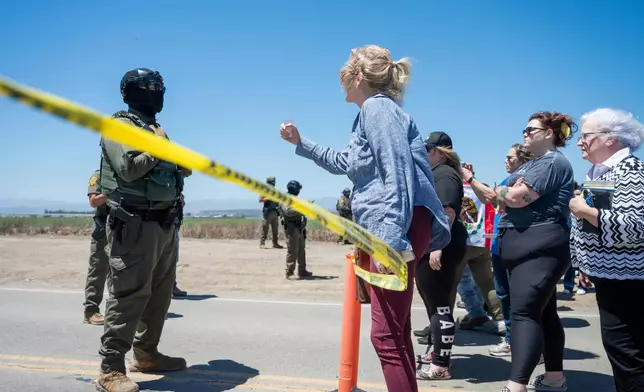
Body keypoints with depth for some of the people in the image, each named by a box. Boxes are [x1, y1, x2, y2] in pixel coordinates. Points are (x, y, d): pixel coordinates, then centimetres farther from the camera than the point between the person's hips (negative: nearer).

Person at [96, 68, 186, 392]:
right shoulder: (121, 125, -6)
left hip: (164, 224, 9)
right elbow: (129, 168, -21)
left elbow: (170, 169, 27)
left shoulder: (154, 127, 20)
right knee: (129, 294, -10)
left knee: (159, 294, 15)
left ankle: (146, 354, 28)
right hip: (136, 224, -9)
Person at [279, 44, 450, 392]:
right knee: (394, 331, 18)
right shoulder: (374, 111, 24)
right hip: (383, 227, 11)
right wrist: (300, 143, 39)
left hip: (397, 227, -11)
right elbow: (343, 164, 38)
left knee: (386, 334, -9)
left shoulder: (377, 107, -8)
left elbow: (398, 175, -21)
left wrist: (392, 240, -28)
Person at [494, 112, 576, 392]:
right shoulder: (533, 163, 21)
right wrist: (509, 193, -5)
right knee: (543, 311, 14)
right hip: (528, 246, 10)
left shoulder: (553, 162, -12)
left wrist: (501, 191, -2)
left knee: (525, 312, -16)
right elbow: (511, 198, 16)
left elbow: (517, 197, -21)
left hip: (538, 247, -10)